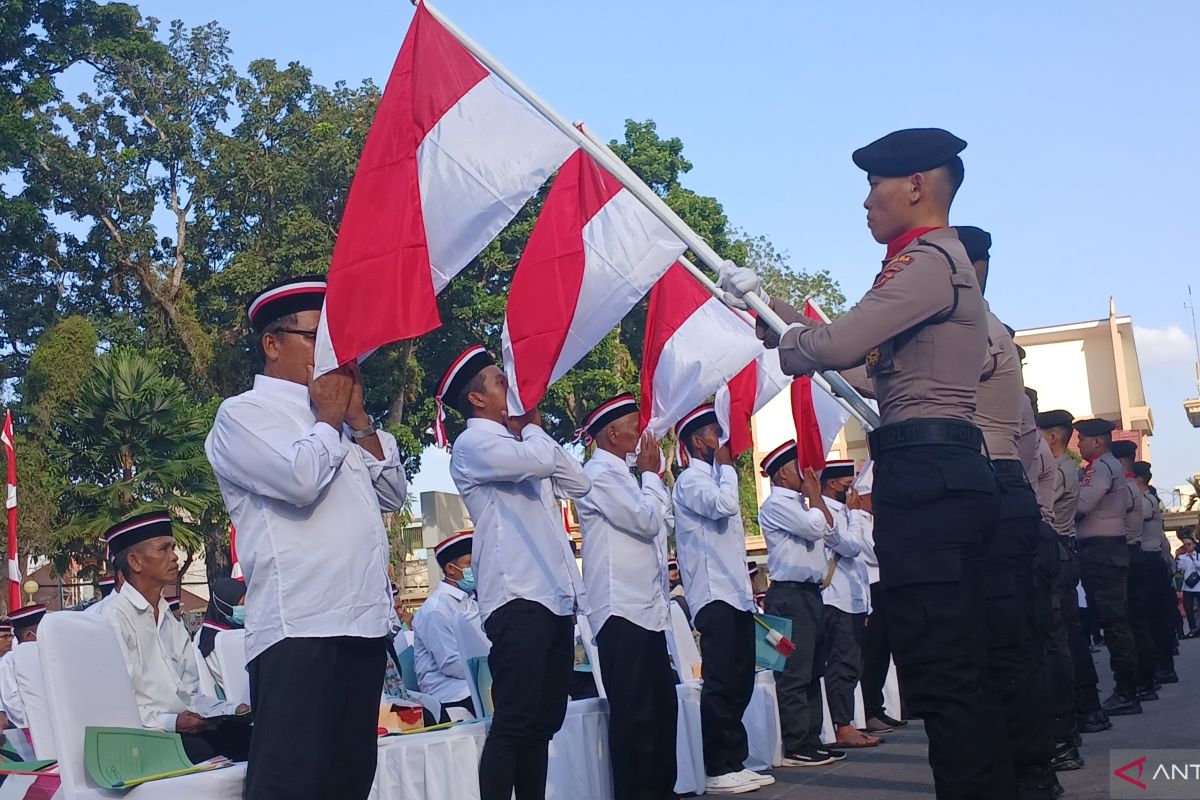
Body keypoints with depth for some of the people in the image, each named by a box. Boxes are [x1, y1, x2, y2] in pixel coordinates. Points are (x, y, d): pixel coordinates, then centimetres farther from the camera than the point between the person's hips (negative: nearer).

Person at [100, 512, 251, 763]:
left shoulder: (172, 622, 24)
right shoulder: (115, 618, -1)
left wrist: (232, 711, 4)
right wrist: (171, 722, -21)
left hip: (186, 730, 7)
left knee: (248, 736, -22)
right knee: (201, 751, -36)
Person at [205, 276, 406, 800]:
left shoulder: (333, 422, 23)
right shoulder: (244, 414, -1)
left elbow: (393, 494, 18)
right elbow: (300, 481, -19)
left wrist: (357, 416, 11)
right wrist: (331, 420, 0)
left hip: (364, 622, 8)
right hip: (297, 627, -8)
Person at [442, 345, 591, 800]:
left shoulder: (520, 448, 23)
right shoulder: (473, 445, -3)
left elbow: (578, 482, 20)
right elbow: (540, 460, -19)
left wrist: (533, 431, 16)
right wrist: (532, 426, 4)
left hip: (556, 597, 9)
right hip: (517, 598, -9)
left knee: (544, 720, 10)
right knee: (515, 721, -13)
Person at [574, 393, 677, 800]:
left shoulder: (622, 473, 20)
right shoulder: (600, 473, -10)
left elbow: (659, 522, 26)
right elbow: (647, 521, -15)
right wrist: (650, 473, -2)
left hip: (647, 609, 10)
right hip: (623, 612, -10)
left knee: (662, 705, 13)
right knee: (633, 713, -6)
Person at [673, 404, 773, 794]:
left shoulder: (714, 479, 23)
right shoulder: (692, 478, -5)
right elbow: (725, 506, -25)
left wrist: (747, 588, 21)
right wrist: (726, 466, -8)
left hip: (736, 595, 9)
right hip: (714, 597, -9)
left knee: (739, 682, 9)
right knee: (721, 684, -9)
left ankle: (735, 763, 14)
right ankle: (718, 770, -5)